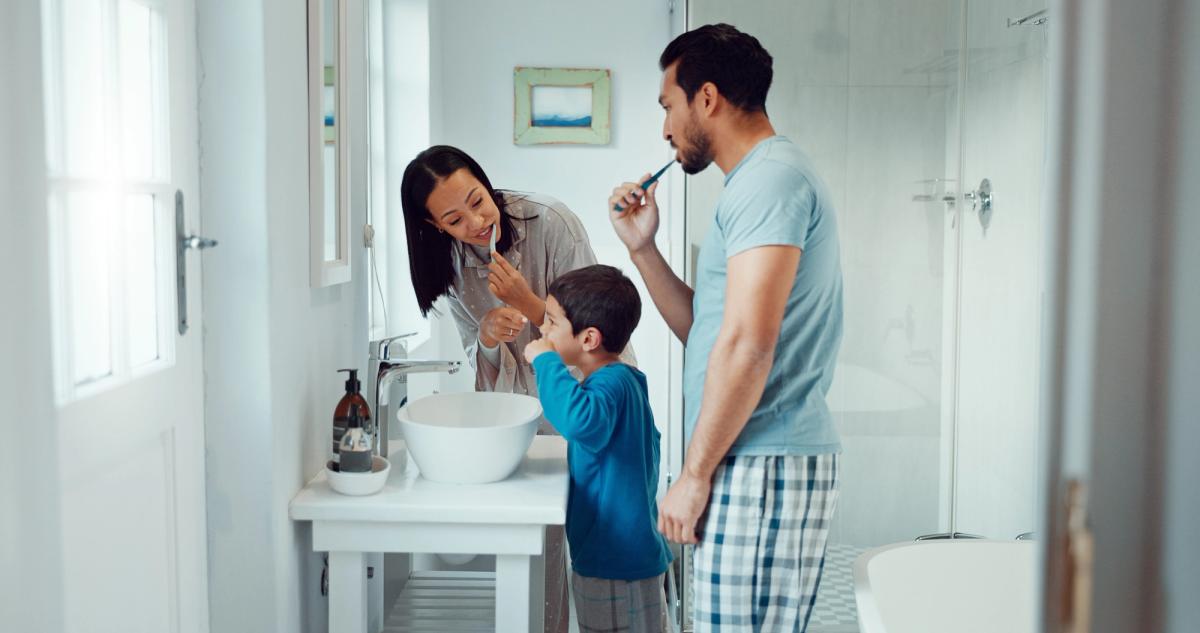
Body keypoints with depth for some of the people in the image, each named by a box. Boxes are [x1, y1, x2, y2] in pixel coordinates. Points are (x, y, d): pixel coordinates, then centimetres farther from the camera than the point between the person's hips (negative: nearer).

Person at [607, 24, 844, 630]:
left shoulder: (768, 179, -12)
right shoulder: (766, 179, 21)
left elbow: (746, 343, -21)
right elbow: (705, 330, 21)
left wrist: (694, 475, -16)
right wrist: (642, 248, 13)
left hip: (762, 469, -10)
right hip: (764, 465, 10)